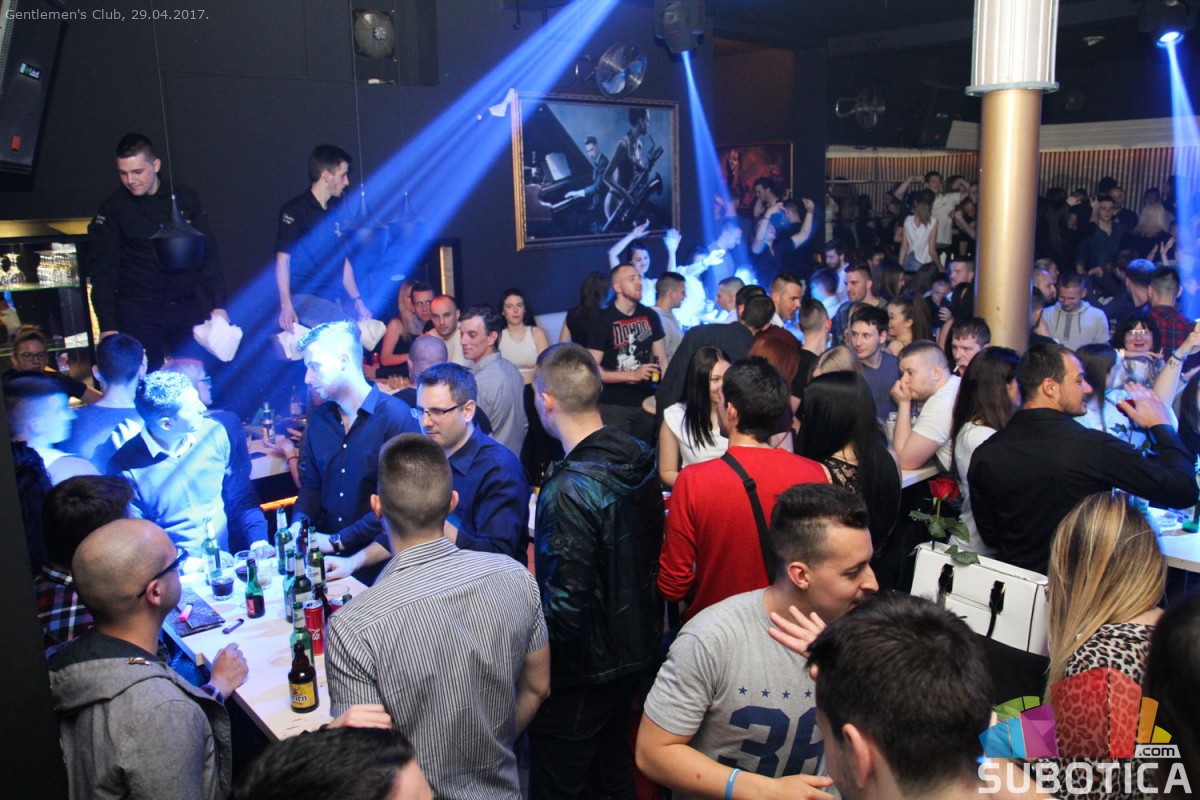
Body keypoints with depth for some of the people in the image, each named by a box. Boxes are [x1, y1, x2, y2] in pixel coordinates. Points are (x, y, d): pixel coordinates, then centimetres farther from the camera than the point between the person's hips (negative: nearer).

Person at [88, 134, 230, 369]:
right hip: (139, 312, -2)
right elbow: (102, 271, -2)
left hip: (187, 309, 2)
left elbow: (208, 254, 8)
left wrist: (218, 305, -2)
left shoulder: (185, 199, 7)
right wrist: (107, 327, -11)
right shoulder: (113, 208, 1)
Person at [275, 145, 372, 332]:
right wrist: (286, 306, -20)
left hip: (335, 299, 7)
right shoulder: (295, 210, -4)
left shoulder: (333, 214, 18)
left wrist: (358, 301, 18)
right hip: (304, 297, -7)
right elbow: (283, 259, -10)